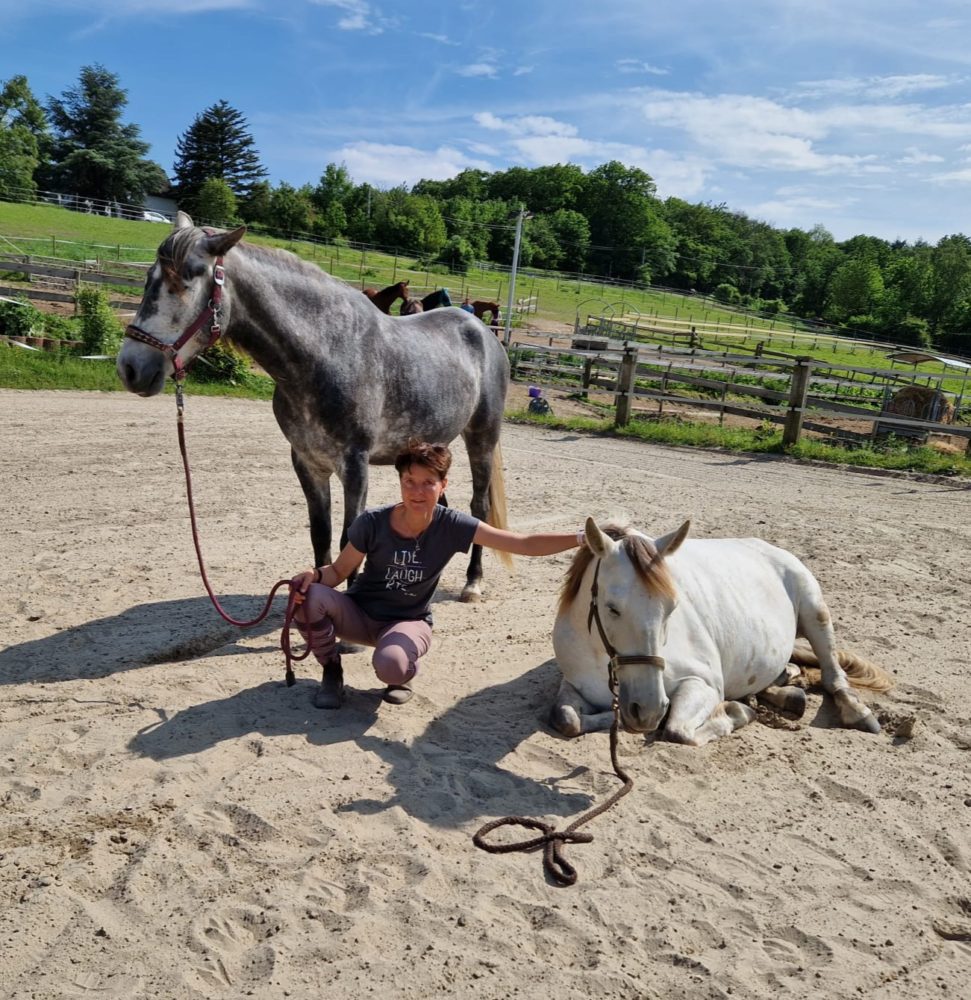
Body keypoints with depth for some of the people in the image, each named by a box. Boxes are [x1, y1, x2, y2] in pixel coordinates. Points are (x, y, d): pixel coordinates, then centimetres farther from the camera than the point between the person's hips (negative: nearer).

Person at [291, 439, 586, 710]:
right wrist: (314, 574, -28)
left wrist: (582, 538, -30)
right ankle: (332, 672, 0)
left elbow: (526, 544, -21)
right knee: (310, 597, -28)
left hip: (408, 621, -1)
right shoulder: (371, 522, -19)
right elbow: (339, 571, -5)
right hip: (359, 612, 2)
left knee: (391, 665, -36)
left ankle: (406, 673, 5)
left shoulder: (452, 525, -19)